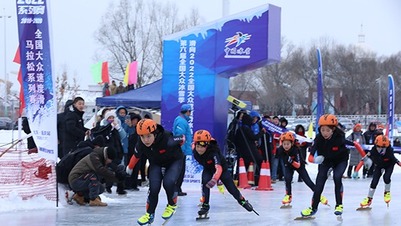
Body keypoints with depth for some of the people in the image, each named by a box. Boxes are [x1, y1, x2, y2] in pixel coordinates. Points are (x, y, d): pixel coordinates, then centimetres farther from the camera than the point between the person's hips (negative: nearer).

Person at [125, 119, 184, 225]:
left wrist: (175, 150, 8)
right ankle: (150, 214, 7)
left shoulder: (167, 139, -38)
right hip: (156, 164, 3)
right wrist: (130, 168, 16)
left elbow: (181, 139, -16)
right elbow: (136, 156, -3)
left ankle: (172, 205, 3)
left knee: (168, 182, -27)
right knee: (154, 187, -15)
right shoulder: (141, 145, -26)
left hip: (174, 161, -3)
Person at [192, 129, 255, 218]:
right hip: (208, 170, 3)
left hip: (222, 168, -3)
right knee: (205, 182, -25)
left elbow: (219, 168, -57)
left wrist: (214, 179, -72)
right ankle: (205, 205, -14)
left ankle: (242, 201, 29)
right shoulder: (195, 153, -27)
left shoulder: (213, 153, -43)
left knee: (231, 187, 2)